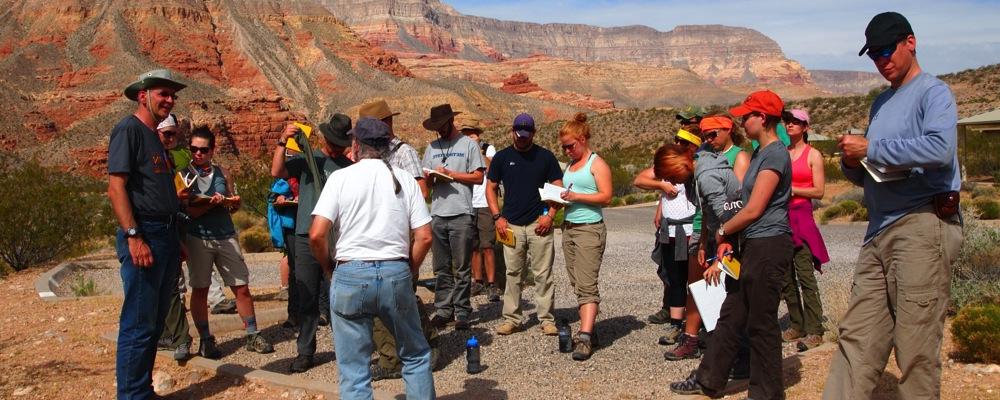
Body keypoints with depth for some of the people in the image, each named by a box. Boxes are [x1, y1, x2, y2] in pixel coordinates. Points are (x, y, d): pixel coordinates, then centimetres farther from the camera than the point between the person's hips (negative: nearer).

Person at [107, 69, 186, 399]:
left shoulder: (155, 137, 19)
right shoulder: (128, 130, -8)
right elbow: (116, 187, -16)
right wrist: (134, 237, -22)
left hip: (166, 235, 10)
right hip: (143, 235, -10)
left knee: (155, 323, 14)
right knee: (139, 325, -6)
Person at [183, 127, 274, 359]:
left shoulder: (222, 173, 12)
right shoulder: (184, 174, 0)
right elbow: (186, 211, -7)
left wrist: (233, 202, -6)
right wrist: (211, 204, -20)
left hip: (226, 235, 3)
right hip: (198, 237, -3)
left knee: (241, 287, 2)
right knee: (200, 289, 4)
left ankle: (253, 336, 10)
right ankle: (205, 340, 14)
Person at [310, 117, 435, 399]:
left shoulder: (341, 177, -1)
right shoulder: (404, 179, 5)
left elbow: (316, 235, -9)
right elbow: (424, 237, -1)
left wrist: (328, 267, 8)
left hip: (350, 274, -1)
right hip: (396, 273, 2)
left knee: (354, 369, 7)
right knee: (416, 355, 20)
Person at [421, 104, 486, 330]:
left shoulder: (468, 145, 4)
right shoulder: (432, 148, 18)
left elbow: (478, 177, -3)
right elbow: (426, 182, 16)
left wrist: (450, 174, -8)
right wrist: (431, 177, -7)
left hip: (462, 214, -4)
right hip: (437, 215, 4)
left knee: (462, 269, -1)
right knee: (441, 268, 7)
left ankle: (462, 312, 4)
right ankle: (442, 310, 12)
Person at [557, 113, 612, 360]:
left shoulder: (597, 163, -4)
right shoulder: (570, 166, 19)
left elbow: (606, 196, -13)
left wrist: (576, 196, -19)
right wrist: (559, 198, 5)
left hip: (590, 229, -8)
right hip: (568, 228, 8)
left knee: (587, 284, -13)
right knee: (577, 284, 7)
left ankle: (585, 337, -17)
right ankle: (588, 329, 14)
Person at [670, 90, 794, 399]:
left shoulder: (775, 154, -14)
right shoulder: (759, 153, 16)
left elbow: (754, 209, -17)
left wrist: (722, 231, -2)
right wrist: (727, 240, 12)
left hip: (768, 246, -10)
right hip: (753, 246, 10)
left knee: (761, 322, 0)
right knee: (731, 316, 14)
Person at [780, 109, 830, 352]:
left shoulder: (813, 155, 1)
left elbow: (819, 191, -5)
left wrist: (791, 189, -12)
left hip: (801, 216, -5)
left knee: (805, 275, -10)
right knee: (786, 277, 8)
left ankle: (814, 331, -6)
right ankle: (796, 326, 17)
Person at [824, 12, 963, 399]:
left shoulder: (933, 92, -1)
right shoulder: (880, 103, 23)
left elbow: (940, 148, -21)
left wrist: (871, 149, -13)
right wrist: (852, 162, 5)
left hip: (923, 225, -8)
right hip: (880, 230, 8)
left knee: (916, 348, -5)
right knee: (857, 338, 3)